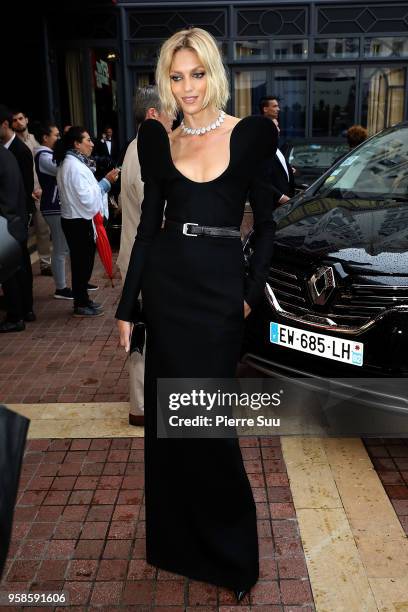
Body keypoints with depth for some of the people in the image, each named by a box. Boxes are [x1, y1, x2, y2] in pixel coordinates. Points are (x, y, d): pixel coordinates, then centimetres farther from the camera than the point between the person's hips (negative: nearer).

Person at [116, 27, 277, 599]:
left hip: (221, 289, -3)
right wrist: (127, 305, 6)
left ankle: (230, 549, 26)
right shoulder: (158, 140, 8)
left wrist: (251, 293, -8)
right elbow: (148, 224, 8)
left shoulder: (252, 133, -1)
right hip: (167, 286, 3)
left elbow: (267, 223, 1)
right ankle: (177, 538, 34)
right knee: (167, 416, 11)